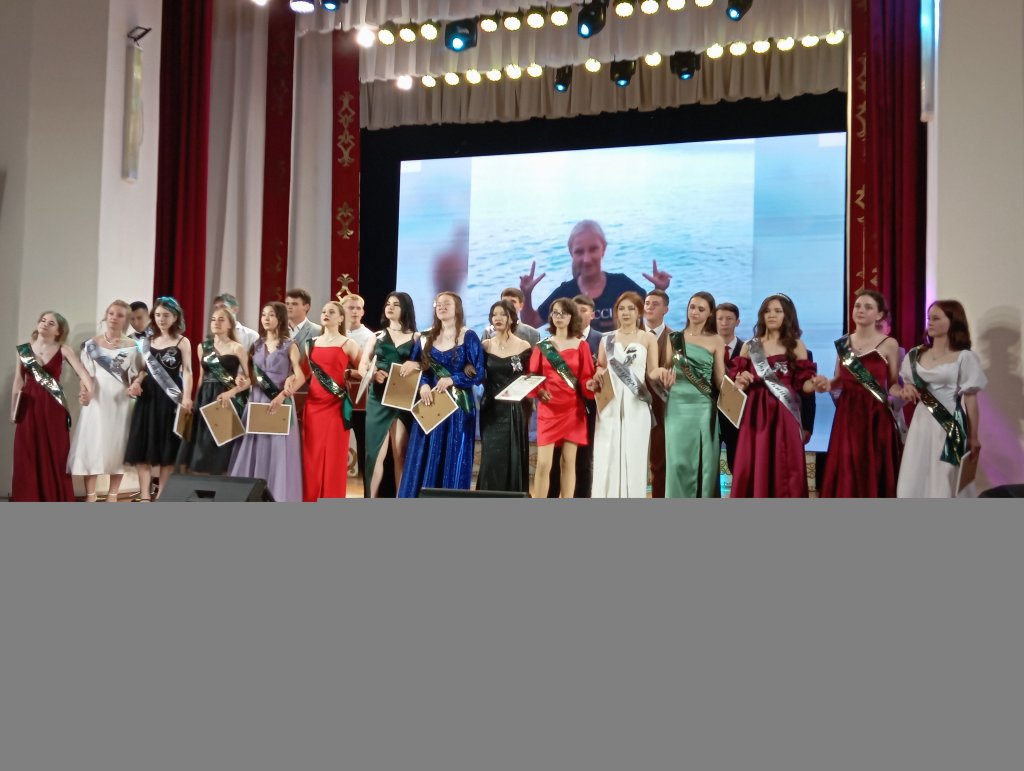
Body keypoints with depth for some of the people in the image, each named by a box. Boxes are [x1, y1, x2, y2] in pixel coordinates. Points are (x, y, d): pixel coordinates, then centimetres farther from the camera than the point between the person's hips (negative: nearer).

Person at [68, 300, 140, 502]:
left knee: (117, 446, 2)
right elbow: (86, 373, 1)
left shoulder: (132, 346, 5)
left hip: (120, 402, 1)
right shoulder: (92, 344, 4)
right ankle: (90, 497, 3)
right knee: (92, 445, -3)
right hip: (96, 401, 0)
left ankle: (112, 496, 11)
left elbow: (136, 374, 6)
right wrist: (84, 392, -17)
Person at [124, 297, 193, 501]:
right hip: (148, 396, 4)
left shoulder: (182, 342, 1)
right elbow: (144, 369, 17)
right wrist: (136, 383, -4)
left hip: (169, 397, -4)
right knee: (143, 445, -1)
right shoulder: (149, 341, 14)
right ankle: (144, 495, 2)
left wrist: (186, 397, -18)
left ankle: (161, 494, 8)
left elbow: (187, 371, -5)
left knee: (167, 447, 0)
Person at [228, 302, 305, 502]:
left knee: (277, 452, -5)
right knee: (253, 452, 2)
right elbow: (250, 378, 13)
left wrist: (281, 396, -24)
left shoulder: (289, 345, 0)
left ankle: (278, 501, -2)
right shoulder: (257, 345, 14)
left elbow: (300, 377, -11)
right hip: (256, 402, 5)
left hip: (280, 403, -5)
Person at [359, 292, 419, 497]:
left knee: (400, 454, -1)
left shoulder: (416, 337, 8)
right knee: (375, 452, -2)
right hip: (378, 399, 2)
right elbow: (362, 365, 9)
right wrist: (373, 374, -12)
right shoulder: (377, 336, 14)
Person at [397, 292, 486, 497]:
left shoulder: (468, 337, -2)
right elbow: (414, 368, 7)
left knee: (453, 459, -2)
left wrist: (451, 380, -19)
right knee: (424, 459, 3)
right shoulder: (426, 338, 9)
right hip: (430, 405, 4)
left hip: (458, 406, -3)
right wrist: (423, 385, -13)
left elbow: (478, 373, -7)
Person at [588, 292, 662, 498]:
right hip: (610, 405, 2)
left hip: (636, 406, -2)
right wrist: (597, 376, -5)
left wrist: (662, 372, -19)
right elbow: (599, 368, 17)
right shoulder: (607, 339, 13)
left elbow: (652, 372, 3)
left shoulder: (648, 338, 7)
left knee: (633, 457, -2)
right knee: (607, 457, -2)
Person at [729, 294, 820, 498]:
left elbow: (803, 384, 2)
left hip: (784, 416, -1)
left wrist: (815, 384, -19)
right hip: (755, 416, 1)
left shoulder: (796, 346, 8)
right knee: (752, 468, -2)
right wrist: (741, 382, -12)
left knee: (784, 468, -4)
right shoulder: (749, 346, 12)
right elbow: (735, 381, 11)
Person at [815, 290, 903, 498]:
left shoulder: (889, 344, -2)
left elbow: (894, 384, 1)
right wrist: (827, 385, -4)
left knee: (873, 475, -1)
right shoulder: (843, 343, 9)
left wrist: (900, 392, -20)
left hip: (876, 417, -3)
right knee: (845, 474, 3)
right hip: (847, 415, 3)